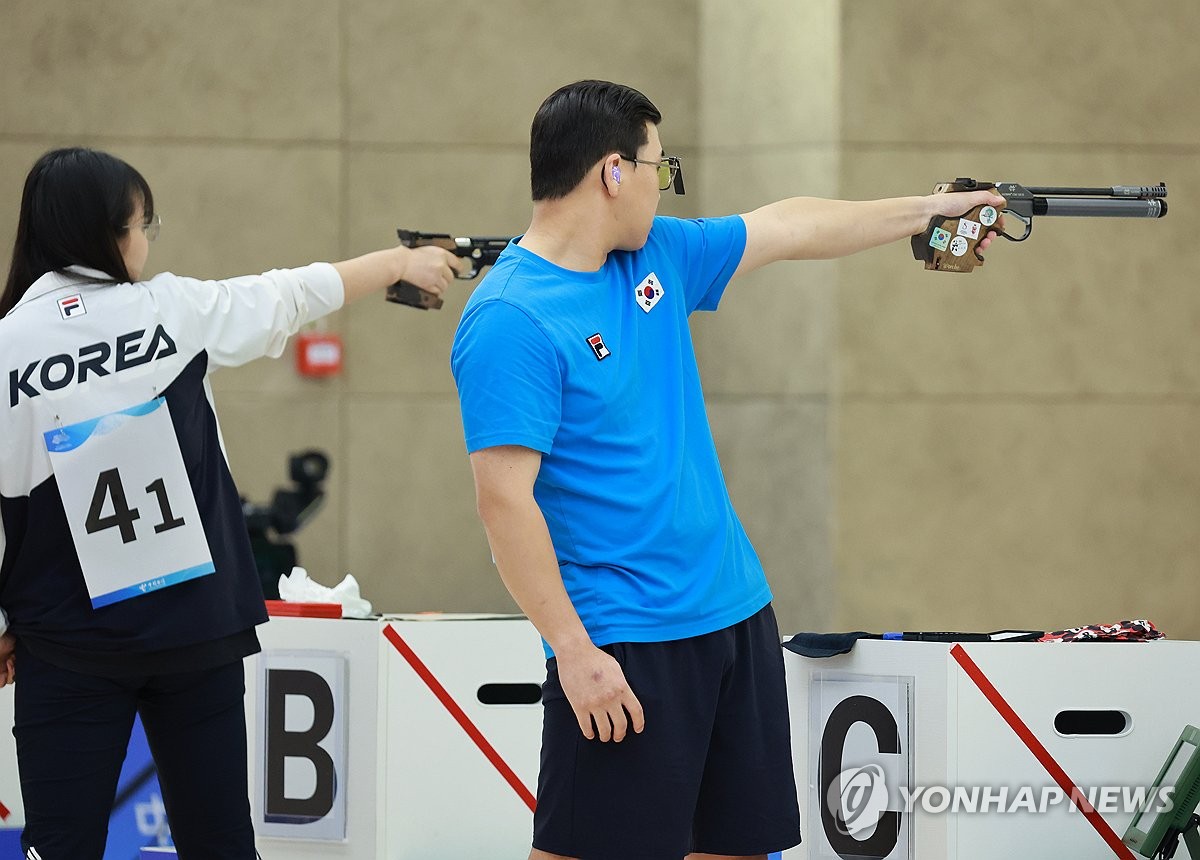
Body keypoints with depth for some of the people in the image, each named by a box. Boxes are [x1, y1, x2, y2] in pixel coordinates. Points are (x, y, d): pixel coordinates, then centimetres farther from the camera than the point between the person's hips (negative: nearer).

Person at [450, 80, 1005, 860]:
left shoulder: (658, 257, 9)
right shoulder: (510, 321, -17)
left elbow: (787, 229, 24)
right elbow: (505, 498, -20)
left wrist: (929, 211, 31)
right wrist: (572, 650, -22)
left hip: (735, 613, 9)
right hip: (621, 647, -9)